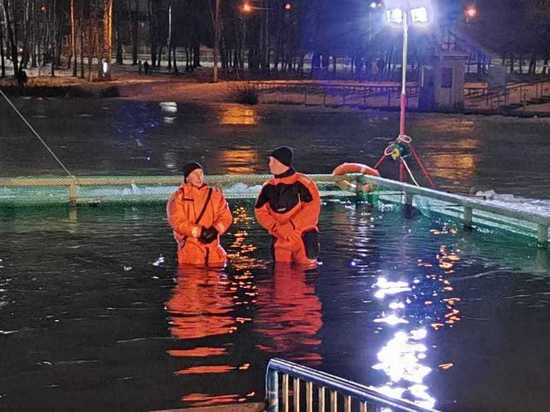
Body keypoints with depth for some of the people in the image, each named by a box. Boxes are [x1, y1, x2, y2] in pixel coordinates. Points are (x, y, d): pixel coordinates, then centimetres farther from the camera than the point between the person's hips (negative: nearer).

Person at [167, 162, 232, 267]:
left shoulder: (214, 194, 12)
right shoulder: (179, 197, 0)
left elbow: (226, 217, 6)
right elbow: (177, 221, -11)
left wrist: (215, 229, -14)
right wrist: (199, 232, -20)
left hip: (214, 249, 4)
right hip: (190, 251, -4)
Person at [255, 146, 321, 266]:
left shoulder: (302, 183, -11)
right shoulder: (269, 187, 5)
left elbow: (312, 209, -15)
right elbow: (260, 211, 5)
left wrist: (291, 226, -17)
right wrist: (277, 228, -10)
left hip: (304, 237, -5)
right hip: (280, 240, 5)